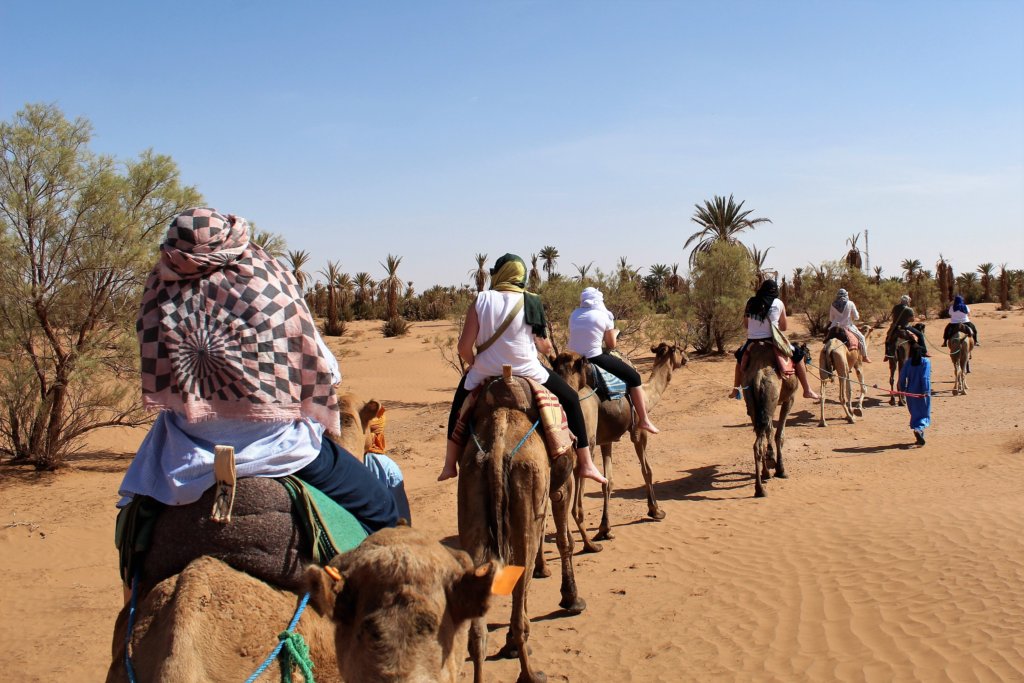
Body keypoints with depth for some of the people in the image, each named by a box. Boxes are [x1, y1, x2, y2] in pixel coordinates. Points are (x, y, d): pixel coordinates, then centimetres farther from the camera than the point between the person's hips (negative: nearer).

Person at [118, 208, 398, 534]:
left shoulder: (159, 290, -6)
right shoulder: (272, 283, -14)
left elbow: (155, 380, 5)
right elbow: (320, 367, -7)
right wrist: (319, 419, 11)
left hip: (190, 441, 4)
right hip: (273, 439, -3)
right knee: (379, 509, 10)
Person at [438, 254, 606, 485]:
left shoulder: (481, 301, -5)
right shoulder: (530, 302, -3)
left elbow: (464, 347, -8)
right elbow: (545, 345, 3)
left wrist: (474, 365, 12)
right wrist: (549, 352, 27)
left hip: (486, 372, 1)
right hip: (526, 370, -1)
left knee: (459, 404, 31)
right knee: (571, 398, 20)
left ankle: (450, 464, 29)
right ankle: (585, 463, 17)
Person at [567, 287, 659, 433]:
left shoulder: (574, 315, 8)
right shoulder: (604, 316, -5)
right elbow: (611, 345, 3)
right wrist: (614, 333, 22)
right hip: (594, 359, -6)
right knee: (634, 377, 6)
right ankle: (643, 420, 7)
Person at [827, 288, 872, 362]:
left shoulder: (833, 305, 2)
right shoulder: (850, 304, -6)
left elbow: (831, 319, 10)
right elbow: (856, 317, 1)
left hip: (835, 327, 2)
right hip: (848, 327, -2)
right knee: (861, 337, 15)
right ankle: (864, 356, 17)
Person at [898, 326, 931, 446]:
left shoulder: (908, 363, 1)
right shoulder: (926, 361, -10)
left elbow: (902, 377, 2)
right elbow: (925, 378, -17)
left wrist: (902, 389, 12)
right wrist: (926, 391, -17)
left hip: (911, 392, 4)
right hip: (921, 393, -4)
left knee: (915, 414, 16)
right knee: (924, 414, 5)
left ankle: (919, 437, 20)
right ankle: (919, 429, -24)